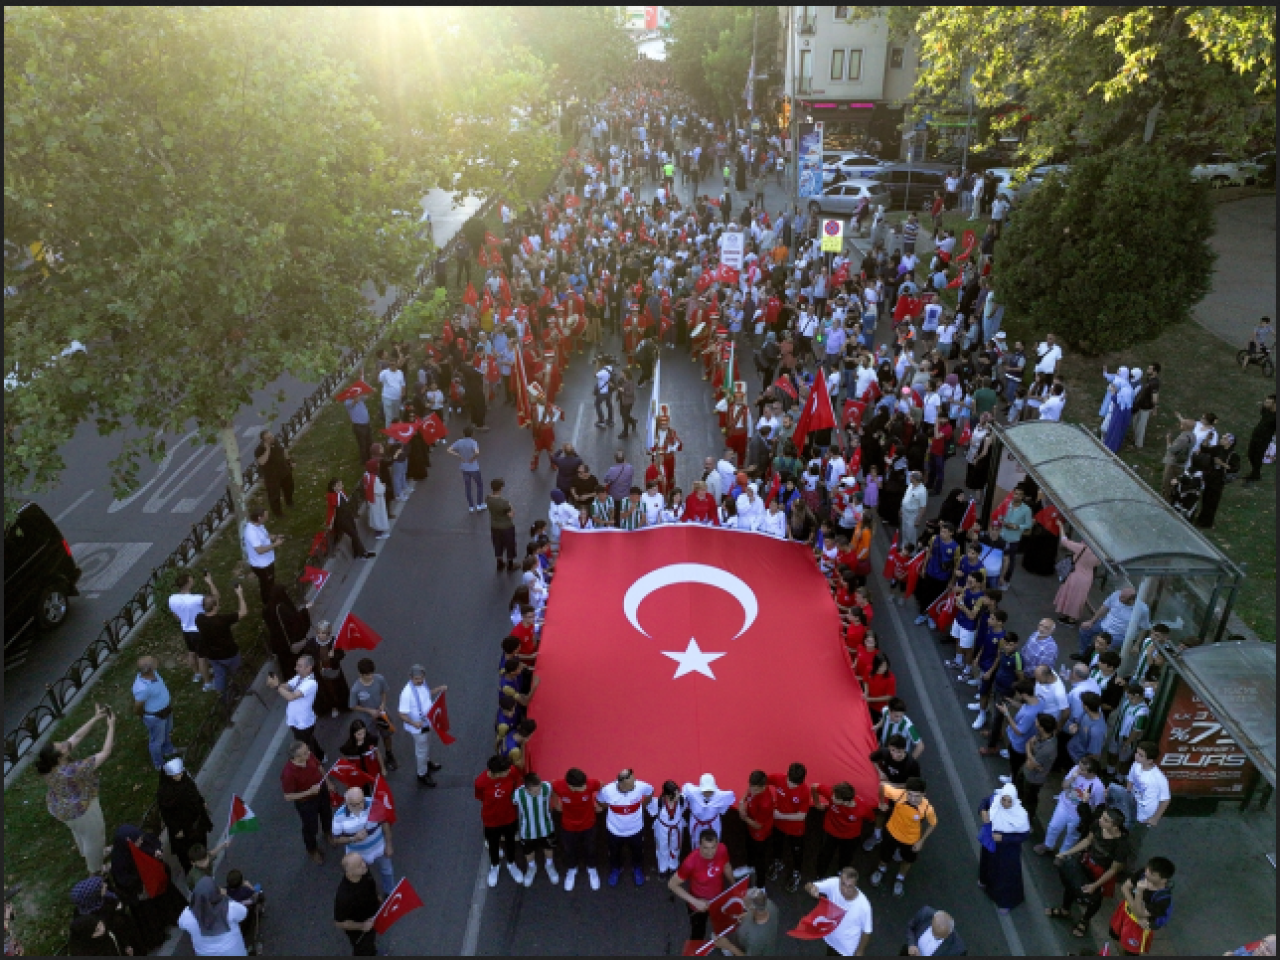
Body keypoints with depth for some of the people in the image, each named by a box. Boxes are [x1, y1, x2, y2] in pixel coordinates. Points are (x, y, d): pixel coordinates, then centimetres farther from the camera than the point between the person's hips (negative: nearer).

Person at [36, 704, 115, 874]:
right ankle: (96, 868, 42)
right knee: (94, 836, 20)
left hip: (60, 807, 7)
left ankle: (86, 854, 61)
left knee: (79, 831, 34)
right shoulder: (72, 771, -41)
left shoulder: (50, 764, -18)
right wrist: (111, 726, -32)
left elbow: (77, 736, -12)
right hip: (79, 810, -7)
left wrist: (96, 718, -17)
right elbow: (106, 753, -37)